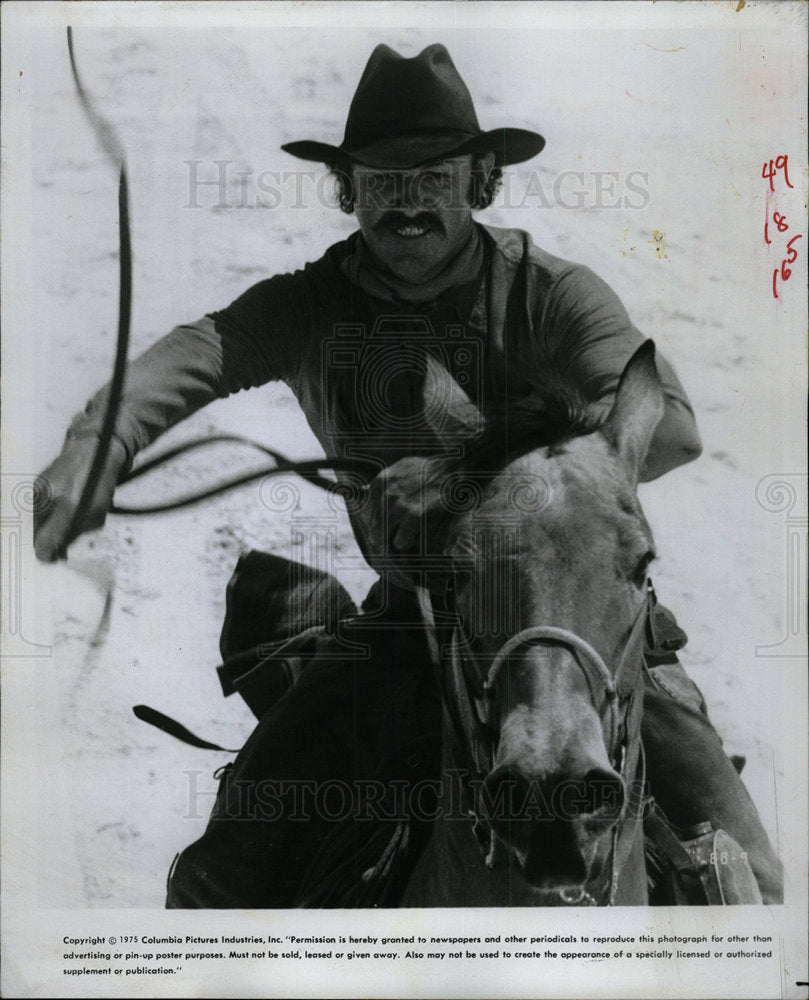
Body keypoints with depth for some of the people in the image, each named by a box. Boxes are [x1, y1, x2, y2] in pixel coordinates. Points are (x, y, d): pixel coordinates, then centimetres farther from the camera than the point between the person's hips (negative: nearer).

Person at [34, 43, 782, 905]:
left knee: (734, 870, -8)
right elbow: (203, 350, -21)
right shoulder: (309, 306, -3)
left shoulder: (551, 293, -10)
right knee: (226, 872, 0)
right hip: (412, 606, 2)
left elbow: (668, 427, -25)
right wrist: (103, 436, -44)